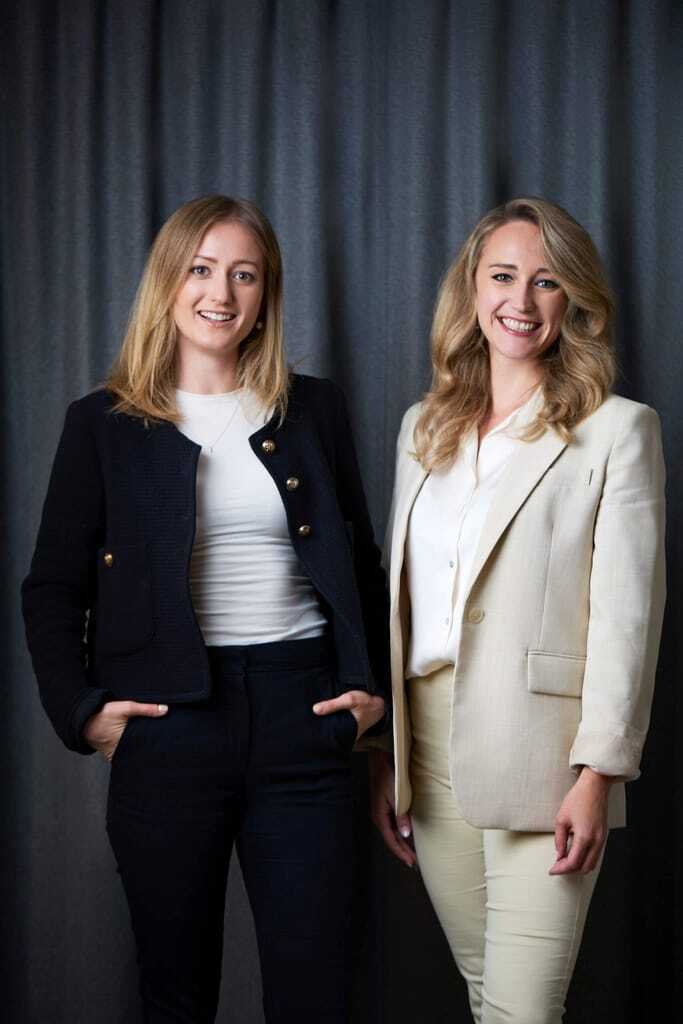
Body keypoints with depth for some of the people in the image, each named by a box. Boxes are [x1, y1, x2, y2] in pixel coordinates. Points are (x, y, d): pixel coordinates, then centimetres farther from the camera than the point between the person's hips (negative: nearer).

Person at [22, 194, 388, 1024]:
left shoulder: (313, 410, 11)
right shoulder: (105, 424, 5)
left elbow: (360, 563, 17)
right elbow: (52, 588, 6)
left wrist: (376, 684, 6)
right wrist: (80, 709, -6)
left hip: (301, 713, 2)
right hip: (171, 722, -1)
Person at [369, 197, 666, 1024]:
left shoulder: (618, 430, -2)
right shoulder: (424, 427, 14)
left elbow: (626, 615, -7)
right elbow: (398, 594, 15)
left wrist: (598, 775, -13)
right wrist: (384, 753, 11)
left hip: (537, 750, -5)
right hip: (429, 744, 5)